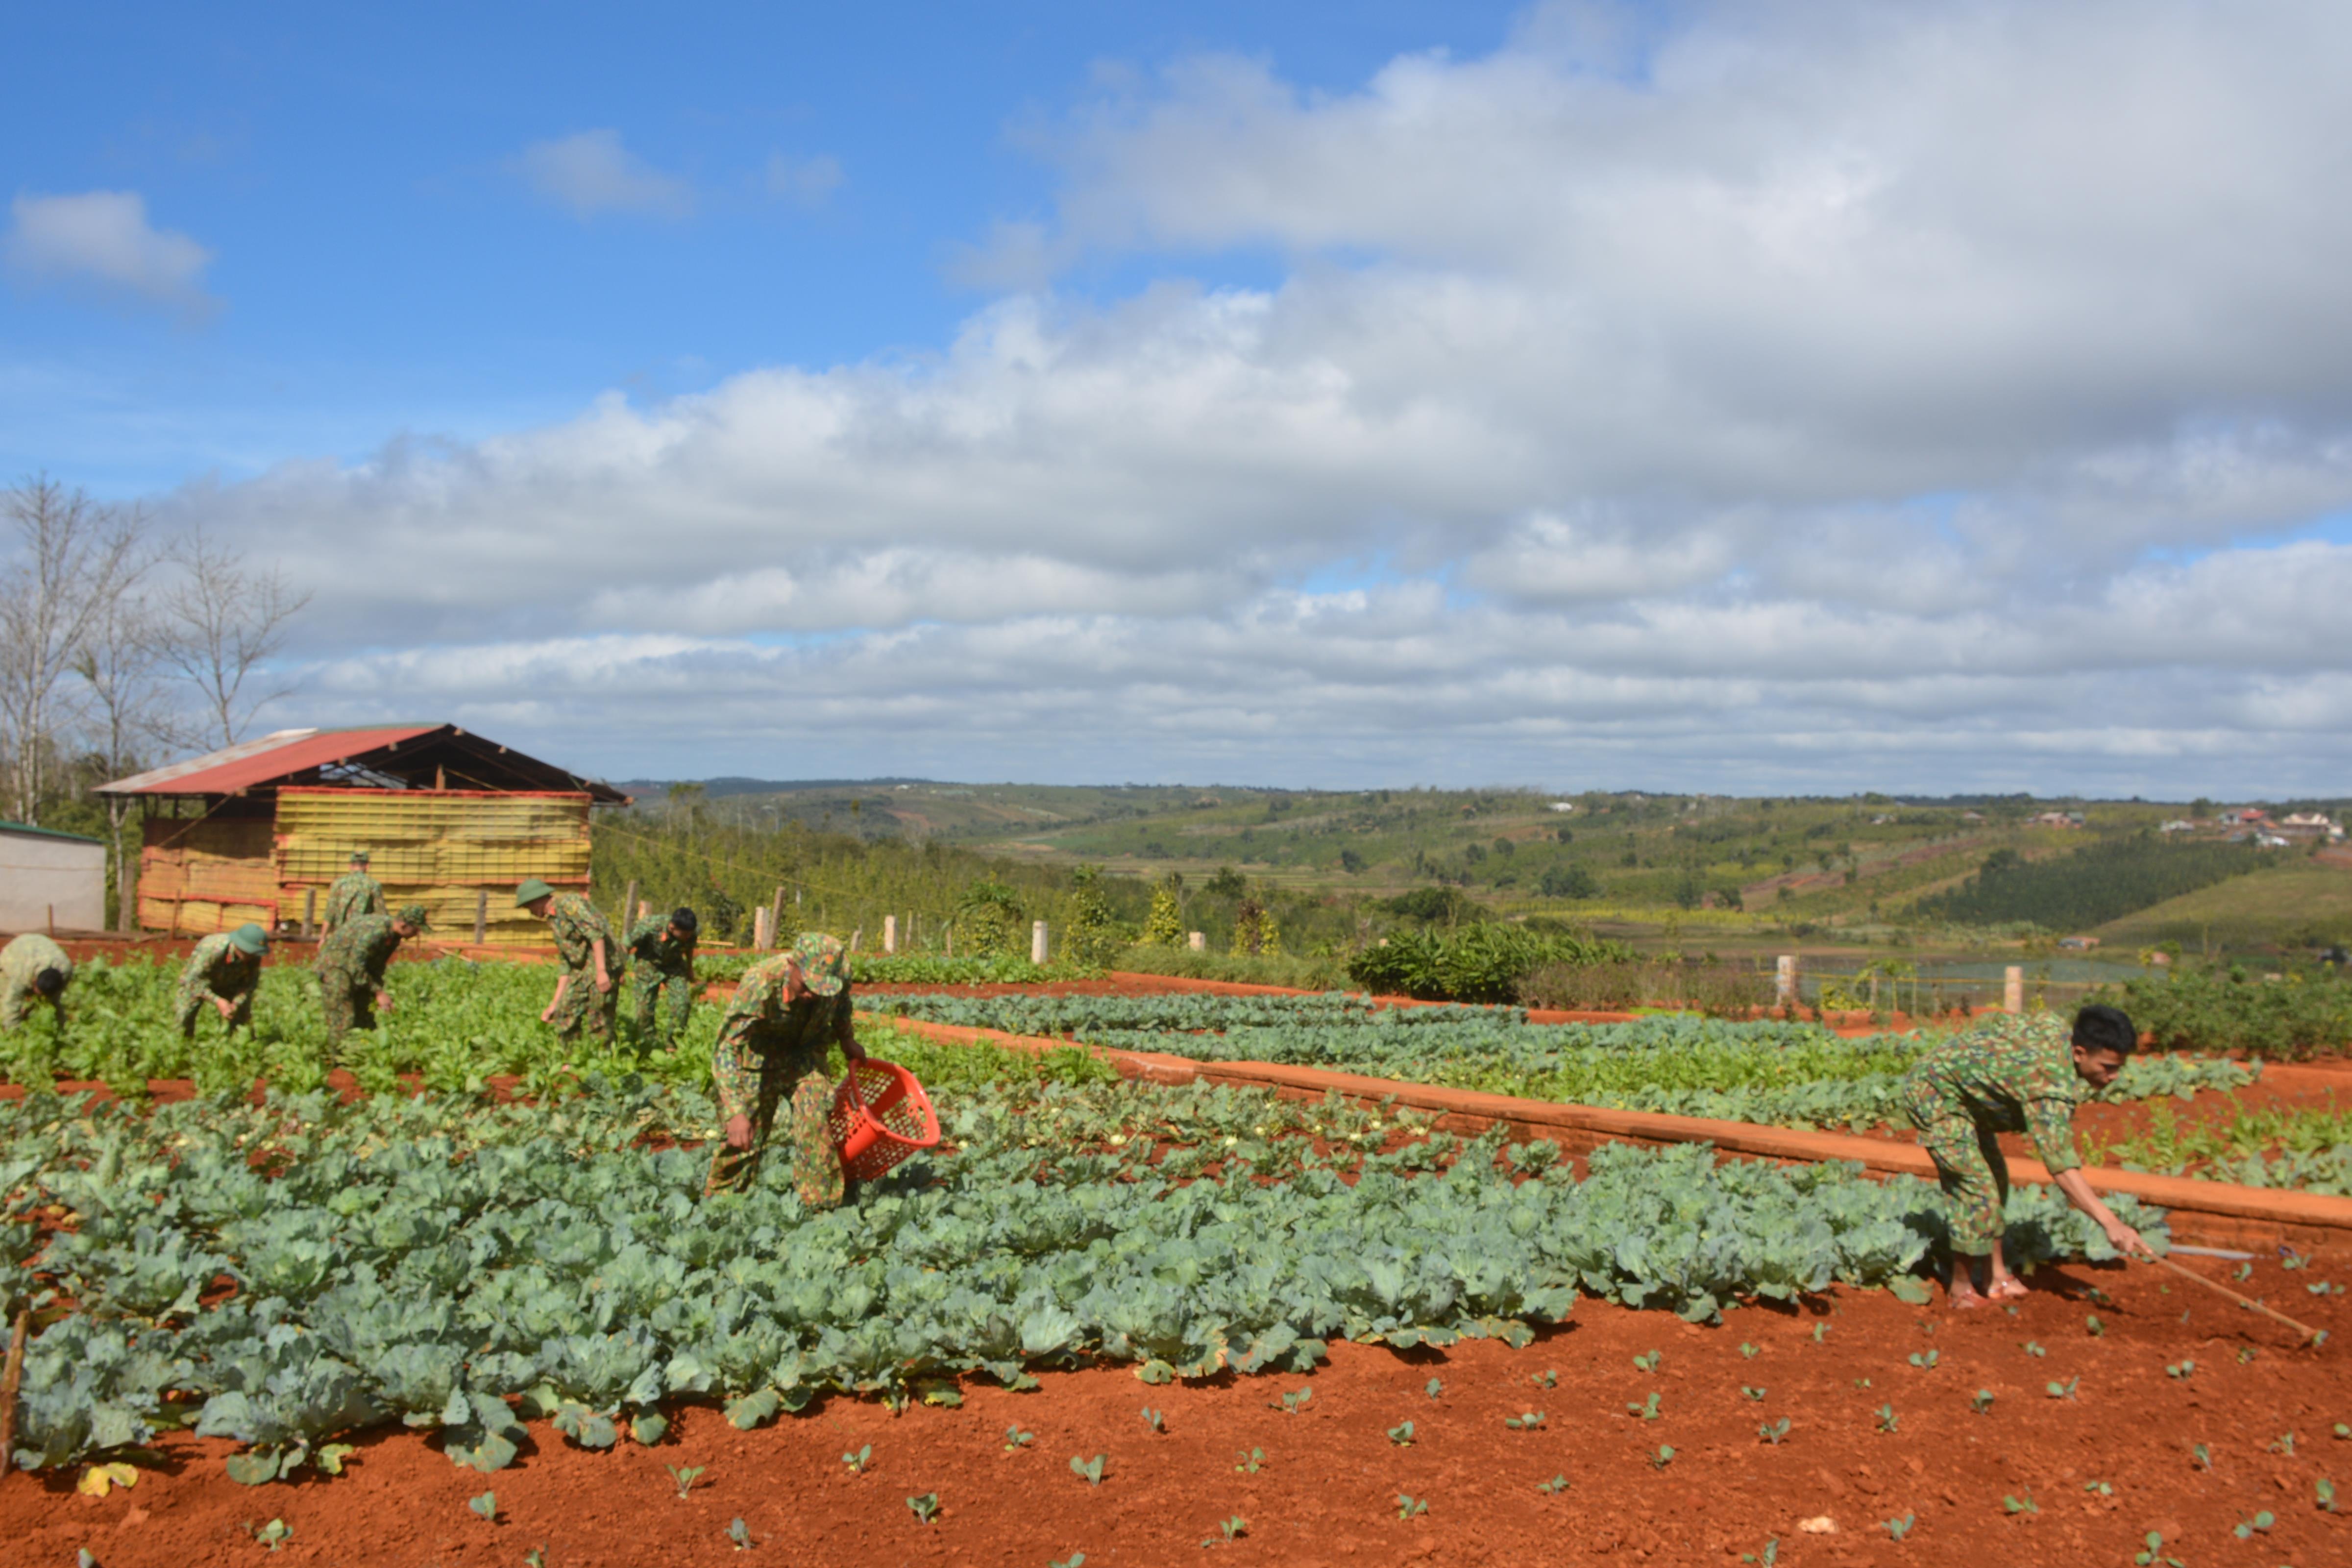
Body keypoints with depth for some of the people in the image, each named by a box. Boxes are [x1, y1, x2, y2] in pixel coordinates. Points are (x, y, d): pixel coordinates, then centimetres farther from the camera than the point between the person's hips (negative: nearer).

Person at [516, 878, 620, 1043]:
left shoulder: (568, 903, -6)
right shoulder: (554, 921, 23)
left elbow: (596, 933, -19)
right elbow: (566, 967, 23)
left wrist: (601, 971, -25)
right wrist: (555, 1004, 21)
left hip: (603, 965, -10)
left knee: (598, 1024, -7)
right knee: (565, 1018, 9)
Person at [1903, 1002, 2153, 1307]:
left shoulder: (2055, 1026, -7)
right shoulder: (2051, 1086, -34)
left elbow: (2000, 1020, 12)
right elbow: (2062, 1169, -39)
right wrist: (2110, 1223, -44)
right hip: (1934, 1096, -11)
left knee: (1996, 1177, 15)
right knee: (1978, 1190, -14)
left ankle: (1996, 1276, 22)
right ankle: (1962, 1289, -1)